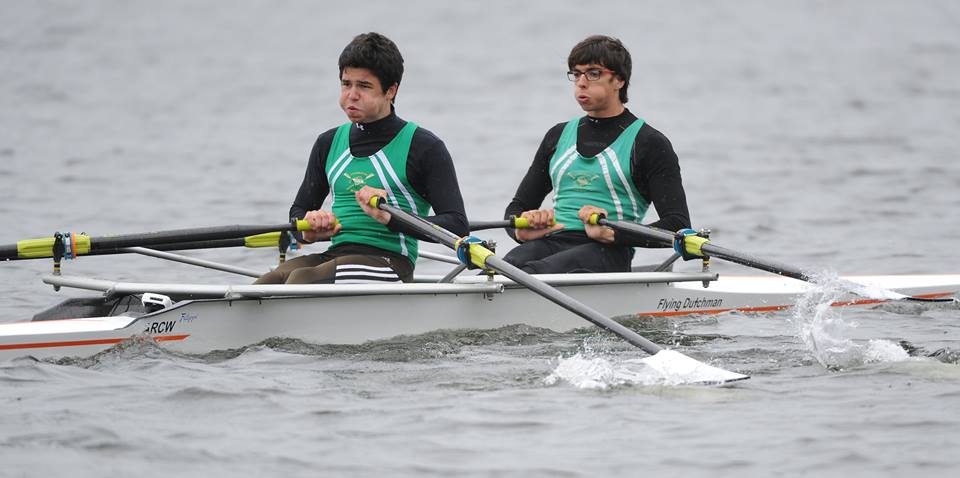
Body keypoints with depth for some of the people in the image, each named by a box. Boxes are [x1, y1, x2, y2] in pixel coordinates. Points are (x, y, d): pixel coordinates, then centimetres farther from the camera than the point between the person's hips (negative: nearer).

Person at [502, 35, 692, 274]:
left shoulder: (649, 144, 7)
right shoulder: (559, 136, 25)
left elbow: (678, 226, -4)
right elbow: (517, 207, 28)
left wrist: (610, 233, -19)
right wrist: (522, 230, 0)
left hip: (608, 252, -4)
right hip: (552, 243, 4)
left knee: (533, 272, -39)